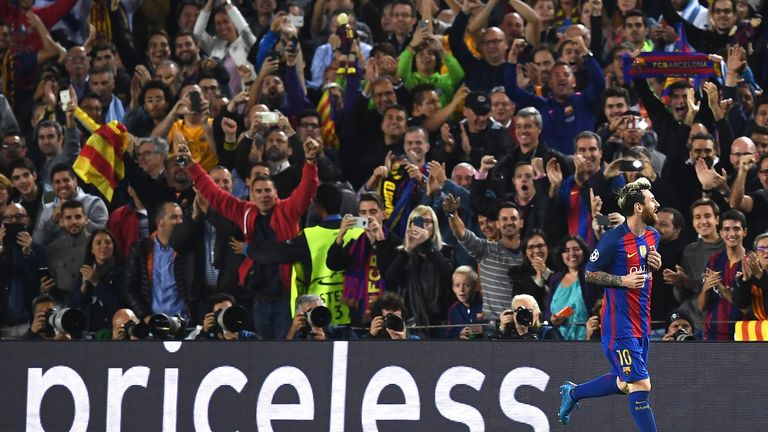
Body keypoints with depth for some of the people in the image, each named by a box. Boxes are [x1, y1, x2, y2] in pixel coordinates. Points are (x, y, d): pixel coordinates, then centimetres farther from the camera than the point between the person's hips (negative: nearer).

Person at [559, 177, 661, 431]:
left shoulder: (653, 236, 7)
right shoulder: (613, 240, -17)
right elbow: (590, 274, -8)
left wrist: (656, 265, 1)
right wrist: (622, 280, -20)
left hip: (641, 323, 9)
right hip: (619, 324, -9)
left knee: (623, 384, 19)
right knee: (640, 386, -11)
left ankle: (572, 392, 41)